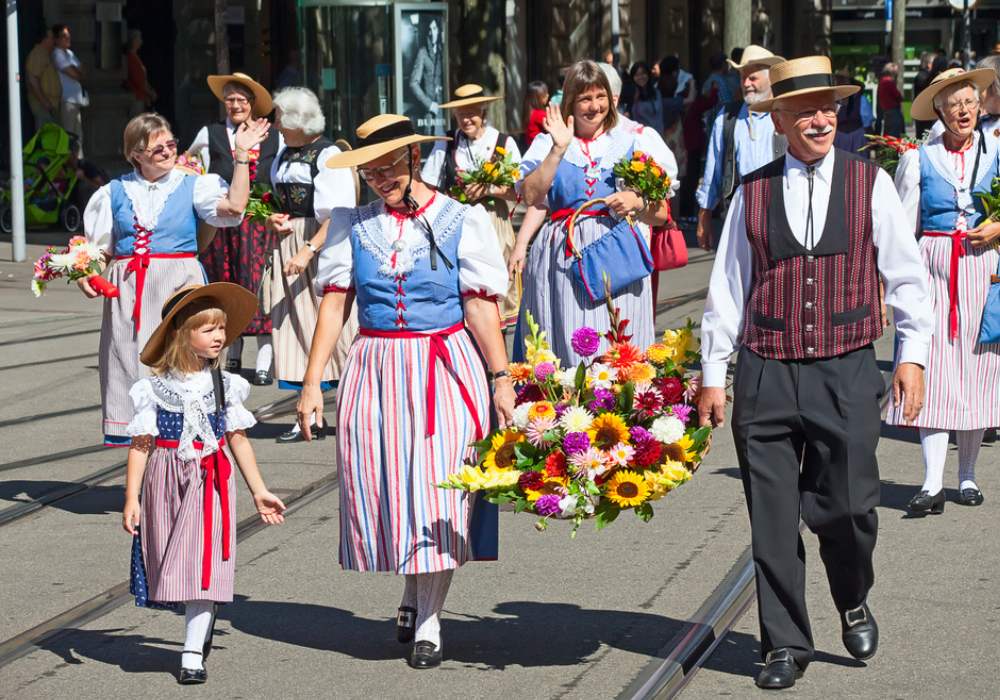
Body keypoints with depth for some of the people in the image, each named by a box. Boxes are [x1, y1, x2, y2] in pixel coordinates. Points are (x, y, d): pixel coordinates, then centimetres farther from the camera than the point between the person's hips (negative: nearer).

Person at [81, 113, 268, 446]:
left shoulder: (192, 186, 5)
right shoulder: (114, 193, 11)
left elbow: (234, 206, -12)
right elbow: (100, 247, 15)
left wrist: (242, 155, -13)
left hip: (179, 282, -2)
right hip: (128, 289, 2)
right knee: (130, 357, 1)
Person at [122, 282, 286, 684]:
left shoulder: (224, 386, 4)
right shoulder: (155, 388, -4)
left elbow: (238, 440, 11)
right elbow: (141, 444, -3)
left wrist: (259, 491, 12)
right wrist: (132, 498, -7)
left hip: (210, 484, 1)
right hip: (166, 483, -1)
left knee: (203, 565, -5)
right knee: (173, 566, 6)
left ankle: (193, 655, -4)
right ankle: (201, 626, 32)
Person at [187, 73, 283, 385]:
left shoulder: (274, 138, 10)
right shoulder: (209, 134, 9)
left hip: (260, 224, -1)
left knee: (260, 288, -8)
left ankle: (264, 364, -8)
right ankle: (233, 357, 17)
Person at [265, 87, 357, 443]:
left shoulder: (328, 155, -11)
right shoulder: (284, 155, 13)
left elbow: (339, 215, -20)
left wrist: (308, 250, -28)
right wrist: (272, 220, 5)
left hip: (322, 249, -8)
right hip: (288, 247, 8)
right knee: (296, 329, 6)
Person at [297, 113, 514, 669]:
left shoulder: (462, 221, 0)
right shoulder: (352, 224, 7)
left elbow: (481, 306, -2)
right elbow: (334, 305, 4)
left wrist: (501, 378, -5)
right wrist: (313, 383, 0)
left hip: (445, 369, -3)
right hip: (376, 369, 3)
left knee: (438, 487, -7)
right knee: (381, 484, 4)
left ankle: (429, 620, 3)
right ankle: (413, 593, 28)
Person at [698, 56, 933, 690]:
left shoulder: (870, 183, 4)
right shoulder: (753, 192, 6)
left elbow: (905, 273, 6)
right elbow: (727, 287, 9)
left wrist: (913, 354, 0)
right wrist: (713, 374, 9)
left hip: (846, 375, -1)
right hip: (766, 376, 1)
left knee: (848, 507, -4)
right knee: (773, 520, 2)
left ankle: (854, 603, 27)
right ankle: (786, 644, 15)